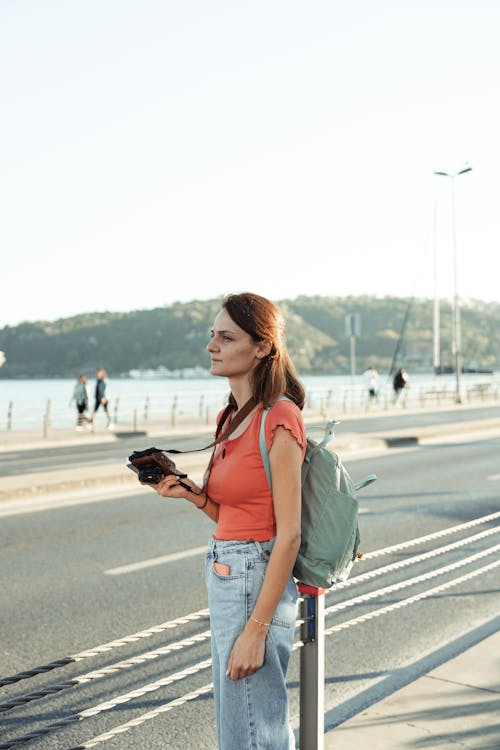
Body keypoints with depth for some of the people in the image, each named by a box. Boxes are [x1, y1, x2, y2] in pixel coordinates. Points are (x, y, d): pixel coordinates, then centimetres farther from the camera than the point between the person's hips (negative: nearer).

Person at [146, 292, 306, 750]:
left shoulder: (279, 419, -17)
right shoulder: (237, 417, 10)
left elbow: (288, 535, -19)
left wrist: (255, 629, -19)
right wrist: (192, 494, -2)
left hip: (257, 586, -9)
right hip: (225, 581, 9)